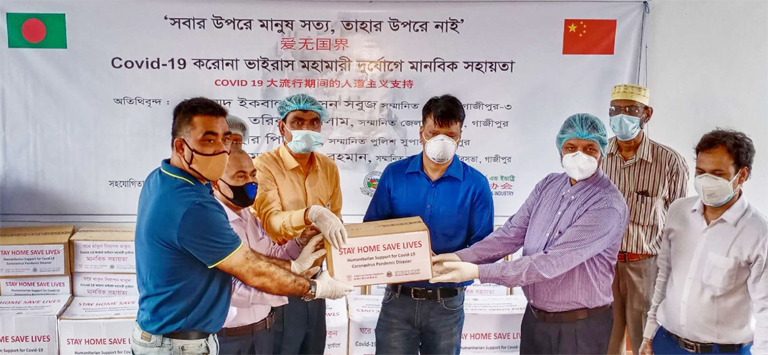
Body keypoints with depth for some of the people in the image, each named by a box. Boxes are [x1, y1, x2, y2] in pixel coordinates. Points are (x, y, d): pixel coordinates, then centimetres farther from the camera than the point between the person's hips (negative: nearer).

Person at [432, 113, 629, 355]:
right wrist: (460, 257, -19)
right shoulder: (548, 186, 1)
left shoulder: (608, 205, -21)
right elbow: (512, 233, -4)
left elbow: (551, 262, -27)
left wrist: (478, 272, -30)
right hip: (534, 317, 6)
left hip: (580, 327, -5)